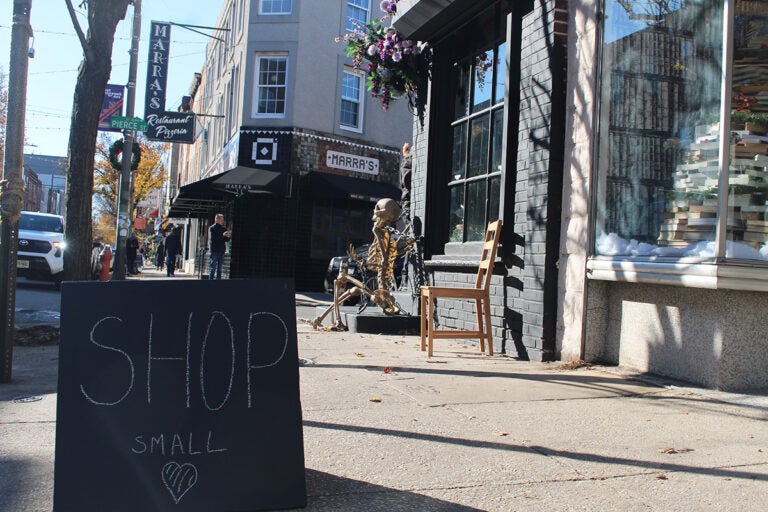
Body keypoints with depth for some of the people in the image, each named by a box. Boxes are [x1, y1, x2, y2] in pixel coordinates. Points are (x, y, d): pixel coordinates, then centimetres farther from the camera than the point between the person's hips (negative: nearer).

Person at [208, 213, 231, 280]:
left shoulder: (223, 229, 13)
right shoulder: (212, 228, -3)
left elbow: (226, 240, 14)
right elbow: (212, 238, -16)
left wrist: (228, 236, -9)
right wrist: (222, 235, -22)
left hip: (221, 251, 5)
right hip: (214, 251, -5)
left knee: (219, 269, 8)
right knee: (212, 268, -3)